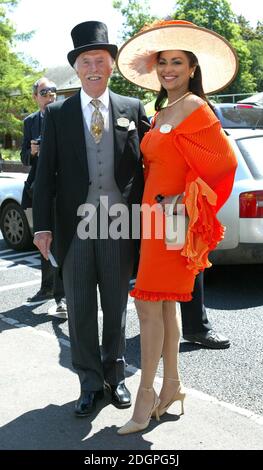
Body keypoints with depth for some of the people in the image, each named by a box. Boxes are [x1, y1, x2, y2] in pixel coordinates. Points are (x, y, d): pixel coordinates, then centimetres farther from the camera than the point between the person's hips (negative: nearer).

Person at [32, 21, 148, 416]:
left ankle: (115, 376, 32)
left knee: (116, 307, 12)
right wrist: (42, 225, -4)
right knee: (80, 309, 8)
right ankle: (90, 383, 25)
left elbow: (144, 166, 3)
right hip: (74, 226, 0)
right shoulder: (57, 114, 5)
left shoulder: (133, 110, 5)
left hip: (119, 225, 0)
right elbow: (46, 172, 2)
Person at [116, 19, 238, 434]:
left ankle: (147, 392, 6)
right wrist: (153, 205, 11)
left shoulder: (193, 106, -9)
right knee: (164, 305, 12)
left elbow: (225, 160, -13)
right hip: (156, 216, 9)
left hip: (174, 220, -9)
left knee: (149, 303, -7)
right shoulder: (162, 113, 18)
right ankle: (171, 385, 23)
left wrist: (182, 199, -11)